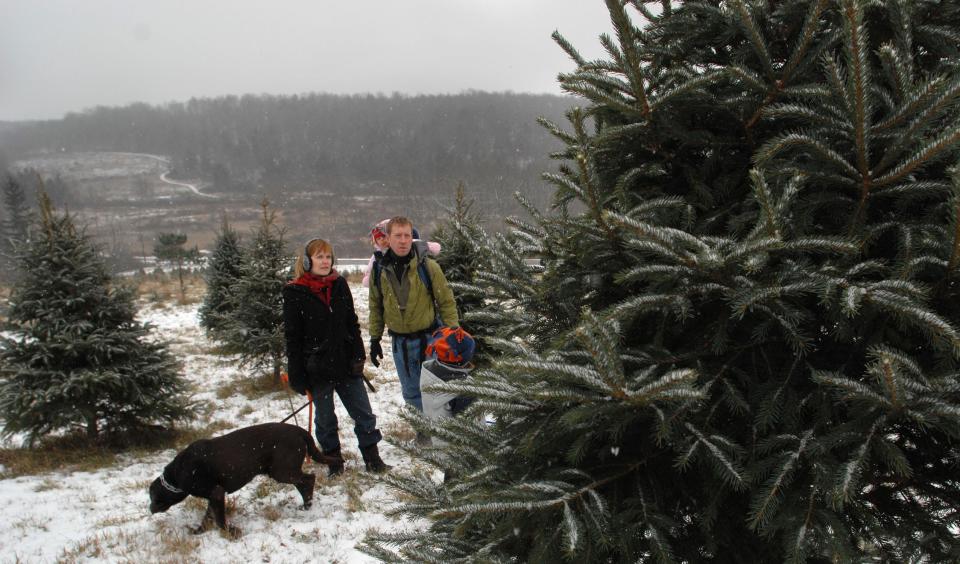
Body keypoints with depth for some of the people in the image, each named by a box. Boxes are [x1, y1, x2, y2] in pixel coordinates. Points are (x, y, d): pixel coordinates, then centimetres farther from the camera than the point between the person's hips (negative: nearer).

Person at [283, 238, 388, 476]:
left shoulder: (339, 285, 4)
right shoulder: (295, 293, -8)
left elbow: (352, 323, 9)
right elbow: (292, 337, -7)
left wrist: (358, 356, 2)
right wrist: (296, 374, -9)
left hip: (345, 363, 3)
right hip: (317, 368, -3)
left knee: (363, 413, 7)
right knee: (325, 418, 12)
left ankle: (372, 458, 19)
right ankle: (333, 460, 27)